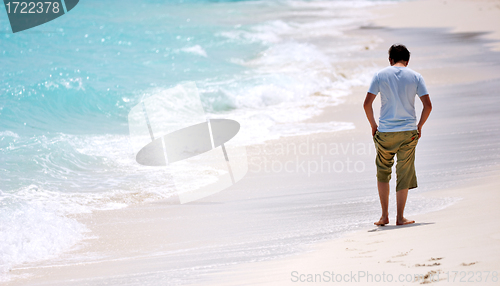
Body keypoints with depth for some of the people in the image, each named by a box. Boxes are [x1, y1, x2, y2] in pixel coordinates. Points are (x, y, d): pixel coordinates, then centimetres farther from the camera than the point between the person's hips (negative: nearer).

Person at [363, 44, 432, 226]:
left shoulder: (380, 76, 2)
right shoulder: (415, 77, 3)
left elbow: (367, 104, -3)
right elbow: (427, 105, -2)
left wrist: (373, 125, 9)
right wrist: (419, 127, 10)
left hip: (385, 132, 0)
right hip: (408, 132, 0)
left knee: (383, 172, 15)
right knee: (404, 175, 6)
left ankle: (384, 216, 12)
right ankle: (400, 217, 6)